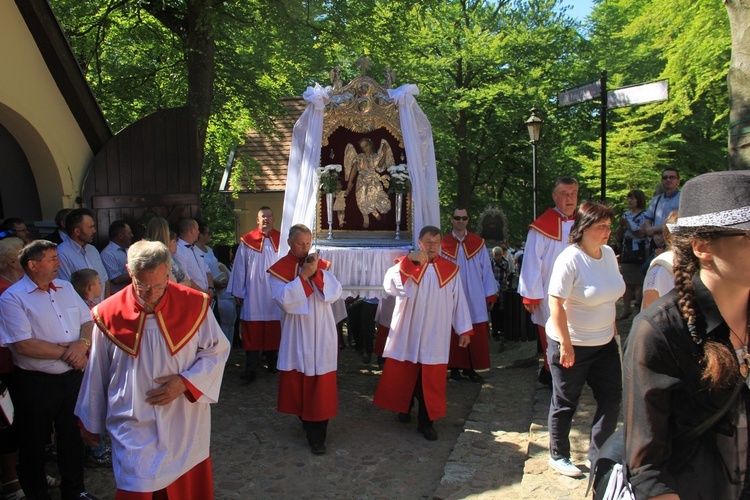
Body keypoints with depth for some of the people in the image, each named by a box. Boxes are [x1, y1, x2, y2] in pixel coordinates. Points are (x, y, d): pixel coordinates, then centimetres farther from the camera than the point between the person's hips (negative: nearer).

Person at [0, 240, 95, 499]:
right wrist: (67, 352, -16)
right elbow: (23, 345, -21)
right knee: (34, 444, 12)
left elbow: (88, 320, 7)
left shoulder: (66, 288, 7)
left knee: (72, 436, 19)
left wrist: (82, 344, -14)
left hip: (72, 376, 6)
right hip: (35, 383, -6)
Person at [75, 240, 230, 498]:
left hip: (185, 427, 1)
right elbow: (97, 374, 4)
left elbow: (217, 350, 1)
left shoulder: (194, 305, -9)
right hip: (134, 431, 0)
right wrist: (91, 423, 14)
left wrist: (186, 382, -14)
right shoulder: (109, 313, -8)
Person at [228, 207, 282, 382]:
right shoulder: (247, 241, 0)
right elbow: (239, 267, 3)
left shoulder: (281, 240, 3)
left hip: (276, 294, 1)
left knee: (274, 330, 10)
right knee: (252, 332, 0)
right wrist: (238, 292, 3)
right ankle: (251, 369, 5)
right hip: (253, 294, -1)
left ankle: (273, 362, 25)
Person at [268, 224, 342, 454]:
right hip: (296, 336, -1)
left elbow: (335, 294, -6)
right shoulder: (279, 269, -3)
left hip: (321, 334, 1)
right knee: (297, 379, 10)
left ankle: (316, 435, 7)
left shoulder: (321, 264, 4)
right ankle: (305, 416, 35)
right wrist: (303, 276, -20)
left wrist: (317, 273, -18)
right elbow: (284, 301, -16)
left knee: (320, 382, 0)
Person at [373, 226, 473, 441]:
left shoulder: (450, 269, 3)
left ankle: (425, 421, 17)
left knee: (430, 380, 3)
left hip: (435, 335, 0)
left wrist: (464, 330, 3)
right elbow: (390, 285, -21)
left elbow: (459, 300, 5)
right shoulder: (406, 265, -2)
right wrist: (408, 260, -29)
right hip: (407, 332, 0)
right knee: (404, 374, 13)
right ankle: (404, 408, 37)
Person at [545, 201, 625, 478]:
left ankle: (597, 457, 28)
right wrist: (565, 345, -21)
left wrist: (613, 330, 15)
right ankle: (558, 457, 29)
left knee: (611, 399, 10)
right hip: (571, 344, -7)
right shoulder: (570, 259, -20)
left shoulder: (609, 253, 2)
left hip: (604, 343, 7)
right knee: (565, 403, 9)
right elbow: (556, 303, -22)